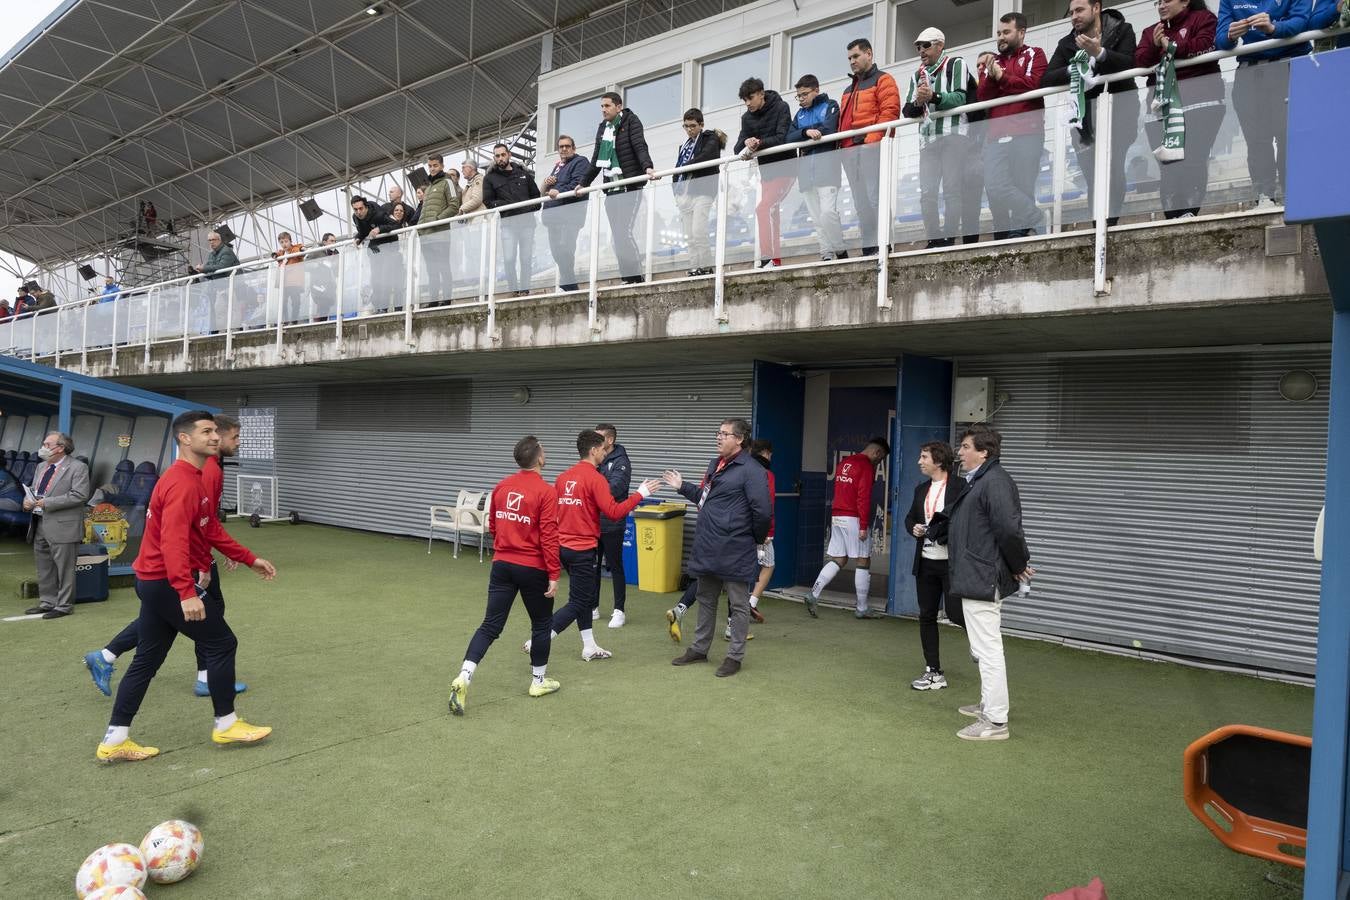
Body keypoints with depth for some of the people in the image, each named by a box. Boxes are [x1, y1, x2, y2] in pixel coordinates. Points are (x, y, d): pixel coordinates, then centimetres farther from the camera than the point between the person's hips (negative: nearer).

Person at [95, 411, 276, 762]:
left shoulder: (190, 478, 14)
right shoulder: (183, 483, -20)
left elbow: (202, 531, 21)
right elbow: (173, 541, -30)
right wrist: (188, 592, -36)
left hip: (155, 581, 10)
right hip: (168, 583, -10)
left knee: (147, 660, 13)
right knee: (222, 644, 0)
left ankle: (115, 740, 18)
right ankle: (226, 725, 12)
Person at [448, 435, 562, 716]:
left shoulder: (501, 487, 5)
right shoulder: (546, 491, -15)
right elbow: (549, 537, -17)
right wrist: (554, 574, -12)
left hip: (502, 565, 5)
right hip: (533, 568, -5)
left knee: (490, 626, 6)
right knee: (542, 624, 15)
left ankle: (463, 679, -8)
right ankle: (539, 681, 26)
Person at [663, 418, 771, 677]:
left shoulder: (750, 471, -17)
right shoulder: (715, 464, 13)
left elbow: (762, 511, -20)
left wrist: (756, 539, -7)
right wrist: (682, 486, 14)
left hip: (734, 552, -9)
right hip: (707, 549, 9)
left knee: (738, 604, 5)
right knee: (706, 600, 20)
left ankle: (735, 656, 16)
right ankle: (699, 649, 34)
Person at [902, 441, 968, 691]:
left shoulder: (960, 486, -9)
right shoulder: (921, 489, 11)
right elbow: (910, 517, 20)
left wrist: (947, 528, -22)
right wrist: (913, 528, -1)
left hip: (952, 562, -6)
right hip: (926, 562, 6)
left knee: (955, 613, -6)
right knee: (926, 616, 8)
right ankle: (934, 673, 18)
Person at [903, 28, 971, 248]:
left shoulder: (956, 64, 7)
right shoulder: (917, 75, 23)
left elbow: (962, 98, -7)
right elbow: (907, 111, 13)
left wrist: (934, 96, -19)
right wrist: (918, 102, -9)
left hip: (953, 134, -5)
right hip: (928, 138, 5)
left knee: (952, 190, -8)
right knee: (927, 193, -2)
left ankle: (949, 238, -6)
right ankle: (934, 240, 3)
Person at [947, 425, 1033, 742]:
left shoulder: (995, 482, -19)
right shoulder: (978, 481, 15)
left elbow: (1009, 529, -27)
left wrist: (1019, 566, -15)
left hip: (983, 580, -11)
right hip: (977, 578, 11)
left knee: (988, 649, -5)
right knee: (985, 648, 22)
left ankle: (996, 722, 3)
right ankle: (989, 704, 36)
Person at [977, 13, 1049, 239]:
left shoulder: (1034, 55, 11)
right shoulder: (992, 61, 23)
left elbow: (1034, 84, -7)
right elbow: (981, 97, 12)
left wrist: (1002, 76, -2)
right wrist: (990, 77, -5)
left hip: (1026, 132, -4)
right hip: (996, 134, 4)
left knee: (1021, 187, -8)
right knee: (994, 187, -9)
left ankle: (1022, 230, -3)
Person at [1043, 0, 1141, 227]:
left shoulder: (1121, 30, 3)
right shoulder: (1066, 43, 14)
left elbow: (1130, 64, -13)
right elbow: (1046, 80, 3)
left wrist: (1099, 52, -26)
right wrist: (1073, 68, -13)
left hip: (1117, 103, -3)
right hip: (1084, 109, 3)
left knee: (1112, 166, -17)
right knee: (1091, 173, -5)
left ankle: (1111, 220, -17)